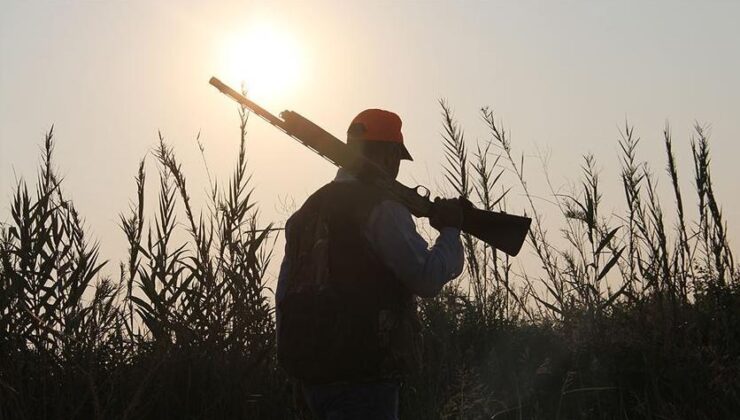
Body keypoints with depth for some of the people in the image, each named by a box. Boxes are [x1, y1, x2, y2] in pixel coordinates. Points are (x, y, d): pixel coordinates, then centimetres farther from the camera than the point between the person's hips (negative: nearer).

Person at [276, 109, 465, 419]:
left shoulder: (310, 208, 15)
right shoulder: (381, 206, -10)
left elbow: (284, 298, 18)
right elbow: (427, 278, -15)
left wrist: (294, 357, 24)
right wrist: (451, 230, 1)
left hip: (310, 371, 8)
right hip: (362, 373, -8)